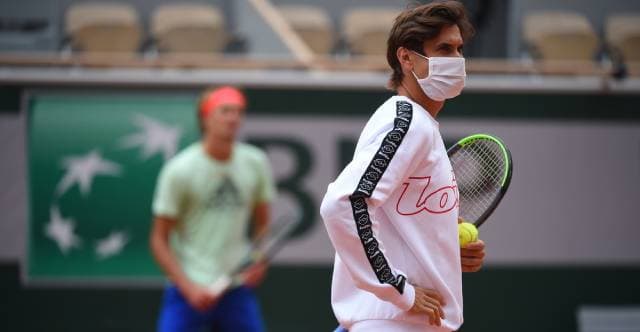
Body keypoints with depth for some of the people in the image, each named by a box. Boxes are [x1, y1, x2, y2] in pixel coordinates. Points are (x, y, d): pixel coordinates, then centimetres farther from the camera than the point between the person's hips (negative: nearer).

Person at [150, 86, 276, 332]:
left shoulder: (255, 162, 3)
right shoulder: (179, 170, -9)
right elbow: (159, 240, -5)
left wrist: (260, 262, -4)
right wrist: (189, 288, -16)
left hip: (238, 290, 4)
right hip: (186, 287, -4)